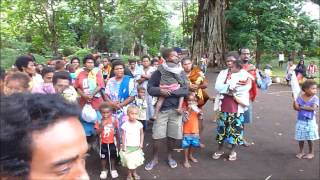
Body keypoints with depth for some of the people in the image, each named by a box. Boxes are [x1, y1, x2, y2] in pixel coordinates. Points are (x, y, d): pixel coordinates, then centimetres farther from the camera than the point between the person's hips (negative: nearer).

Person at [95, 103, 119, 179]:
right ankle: (104, 170, 33)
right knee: (103, 157, 14)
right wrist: (102, 126, -29)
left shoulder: (114, 120, -11)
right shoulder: (99, 121, -12)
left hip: (112, 142, 0)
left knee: (112, 156, 16)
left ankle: (113, 169, 35)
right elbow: (97, 132, -16)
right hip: (103, 143, 0)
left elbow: (117, 132, -1)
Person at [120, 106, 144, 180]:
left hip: (137, 146, 2)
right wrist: (123, 145, -7)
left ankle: (134, 172, 35)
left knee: (136, 160, 12)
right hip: (128, 147, -2)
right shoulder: (125, 125, -14)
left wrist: (141, 143, -2)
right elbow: (123, 135, -7)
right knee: (129, 161, 5)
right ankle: (129, 174, 26)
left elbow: (141, 134, 3)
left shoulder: (139, 124, -8)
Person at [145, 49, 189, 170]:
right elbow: (150, 88, -3)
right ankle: (154, 159, 21)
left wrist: (171, 92, -17)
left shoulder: (181, 74, 2)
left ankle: (169, 156, 33)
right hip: (161, 108, -1)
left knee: (172, 135, 11)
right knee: (157, 135, 2)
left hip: (175, 109, 2)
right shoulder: (158, 72, -1)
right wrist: (160, 91, -22)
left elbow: (185, 91, -6)